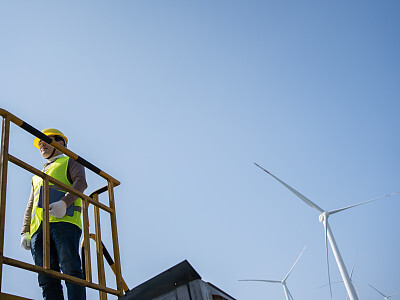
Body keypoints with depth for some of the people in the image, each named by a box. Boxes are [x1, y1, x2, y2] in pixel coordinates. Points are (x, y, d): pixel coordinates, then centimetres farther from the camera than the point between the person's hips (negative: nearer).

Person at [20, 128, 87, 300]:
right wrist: (25, 231, 15)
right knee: (47, 277, -9)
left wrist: (64, 202, -17)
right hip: (38, 228, 5)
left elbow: (81, 182, 2)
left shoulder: (70, 162, 23)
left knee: (70, 268, -20)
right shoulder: (38, 176, 40)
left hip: (64, 220, -5)